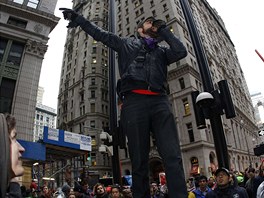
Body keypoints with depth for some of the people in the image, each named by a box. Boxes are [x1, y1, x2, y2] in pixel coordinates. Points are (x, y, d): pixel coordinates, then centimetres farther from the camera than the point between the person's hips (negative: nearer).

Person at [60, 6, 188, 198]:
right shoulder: (127, 43, 26)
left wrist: (163, 29, 19)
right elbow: (99, 33, 29)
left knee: (173, 157, -11)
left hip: (160, 102, 2)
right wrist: (77, 18, 31)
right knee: (139, 162, -1)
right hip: (134, 101, -2)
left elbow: (181, 51, 11)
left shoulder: (162, 50, 29)